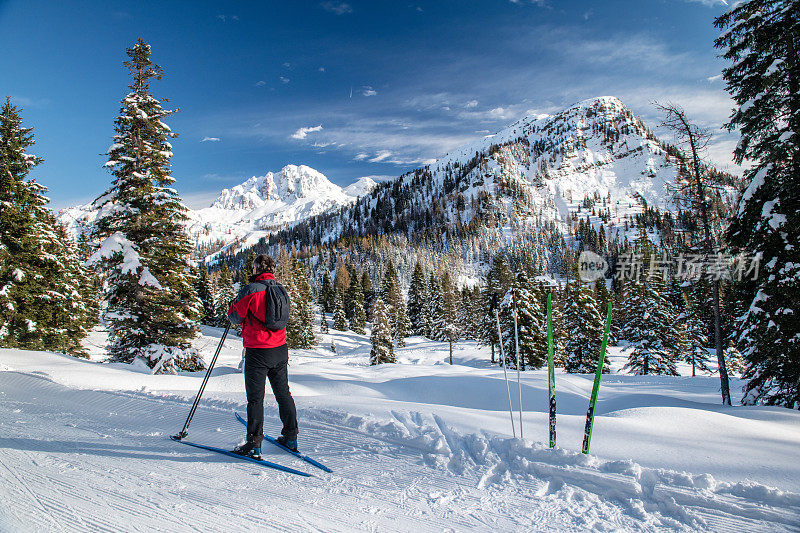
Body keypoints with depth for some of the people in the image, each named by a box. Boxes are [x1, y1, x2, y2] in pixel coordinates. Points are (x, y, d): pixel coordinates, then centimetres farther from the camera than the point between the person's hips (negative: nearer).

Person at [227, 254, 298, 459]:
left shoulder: (250, 290, -14)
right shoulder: (281, 290, 5)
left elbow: (235, 317, -6)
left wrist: (233, 307, 16)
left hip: (257, 352, -6)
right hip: (280, 350, 6)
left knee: (255, 398, 2)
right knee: (283, 393, 16)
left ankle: (254, 446, 7)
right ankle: (291, 438, 25)